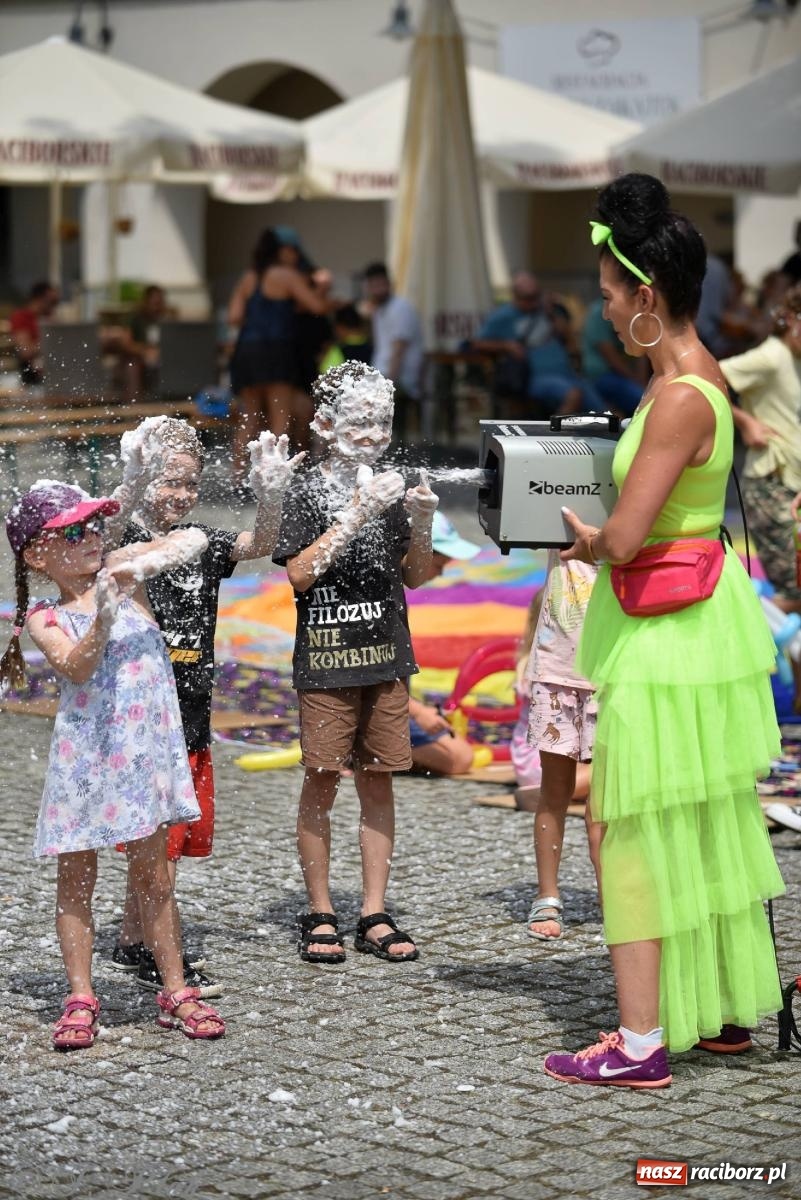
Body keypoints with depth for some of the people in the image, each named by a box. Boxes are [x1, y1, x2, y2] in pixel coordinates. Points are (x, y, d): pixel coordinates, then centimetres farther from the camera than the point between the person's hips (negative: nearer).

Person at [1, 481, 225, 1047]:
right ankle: (81, 1001, 13)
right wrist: (101, 622, -36)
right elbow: (75, 668, -20)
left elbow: (193, 541, -3)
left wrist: (146, 562, -18)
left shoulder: (121, 572, 4)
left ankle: (176, 992, 15)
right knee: (76, 882, 5)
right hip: (84, 760, -1)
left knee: (153, 877, 8)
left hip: (146, 751, 1)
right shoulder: (46, 620, -2)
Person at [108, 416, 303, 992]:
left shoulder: (200, 542, 8)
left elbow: (258, 545, -3)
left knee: (180, 835, 14)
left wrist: (271, 494, -21)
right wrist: (135, 481, -46)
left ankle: (133, 940, 27)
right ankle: (156, 956, 5)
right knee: (158, 841, -4)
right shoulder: (126, 540, -9)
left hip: (192, 717, 7)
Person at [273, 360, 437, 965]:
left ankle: (375, 916, 13)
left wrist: (421, 523, -4)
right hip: (326, 659, -4)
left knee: (378, 780, 7)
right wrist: (356, 514, -18)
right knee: (323, 780, 0)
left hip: (386, 657, 4)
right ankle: (320, 915, 10)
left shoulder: (390, 486, 10)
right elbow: (299, 573, -13)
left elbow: (415, 576, 14)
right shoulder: (307, 490, -4)